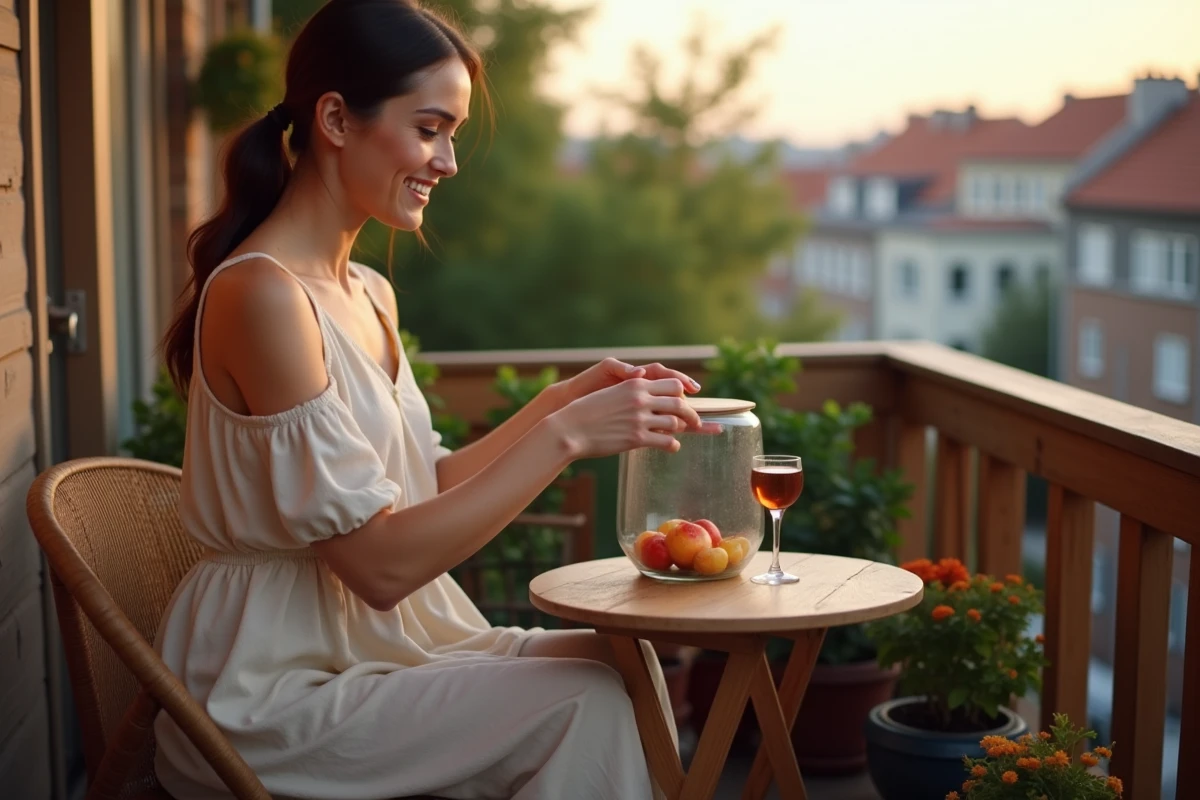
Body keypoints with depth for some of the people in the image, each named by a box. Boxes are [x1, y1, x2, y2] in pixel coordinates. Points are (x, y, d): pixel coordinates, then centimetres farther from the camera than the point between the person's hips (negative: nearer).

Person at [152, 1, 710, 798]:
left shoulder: (370, 294, 10)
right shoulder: (261, 293, -19)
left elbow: (423, 489, 10)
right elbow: (380, 562, -22)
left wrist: (565, 399, 1)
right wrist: (565, 435, -22)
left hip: (375, 640, 8)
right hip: (272, 689, -8)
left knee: (621, 666, -7)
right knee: (585, 706, -18)